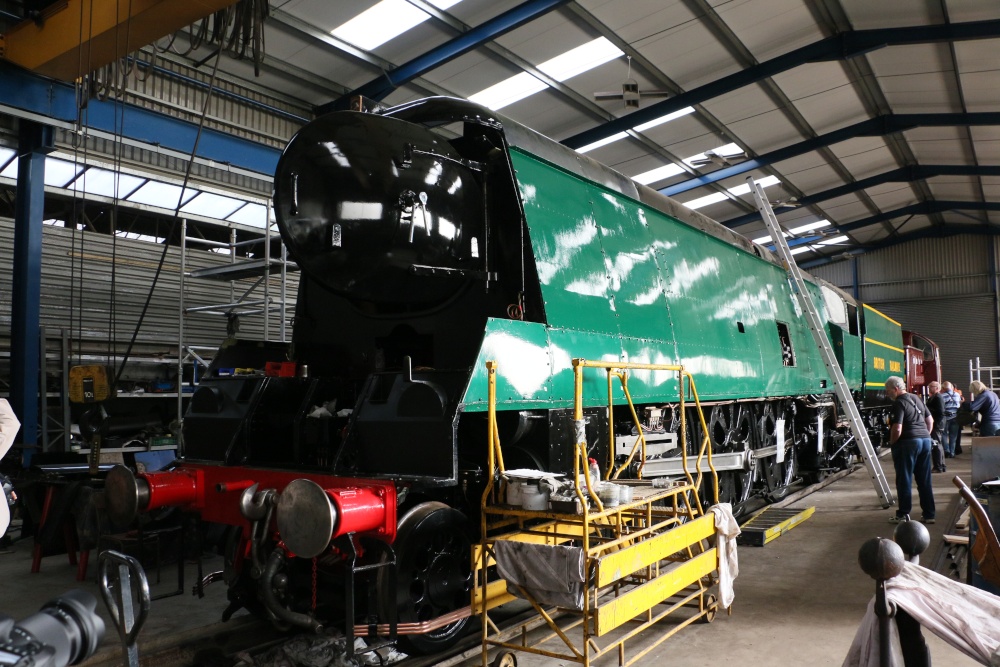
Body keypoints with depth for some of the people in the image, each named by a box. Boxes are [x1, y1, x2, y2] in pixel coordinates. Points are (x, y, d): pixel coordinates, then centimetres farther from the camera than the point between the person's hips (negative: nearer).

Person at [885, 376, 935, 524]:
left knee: (904, 480, 0)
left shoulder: (899, 403, -13)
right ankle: (929, 514, 17)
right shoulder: (916, 399, 14)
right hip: (925, 440, 8)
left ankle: (903, 514, 6)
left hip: (908, 442, -8)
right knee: (925, 480, 13)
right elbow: (930, 420, 21)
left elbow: (897, 429, -20)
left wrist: (892, 443, -5)